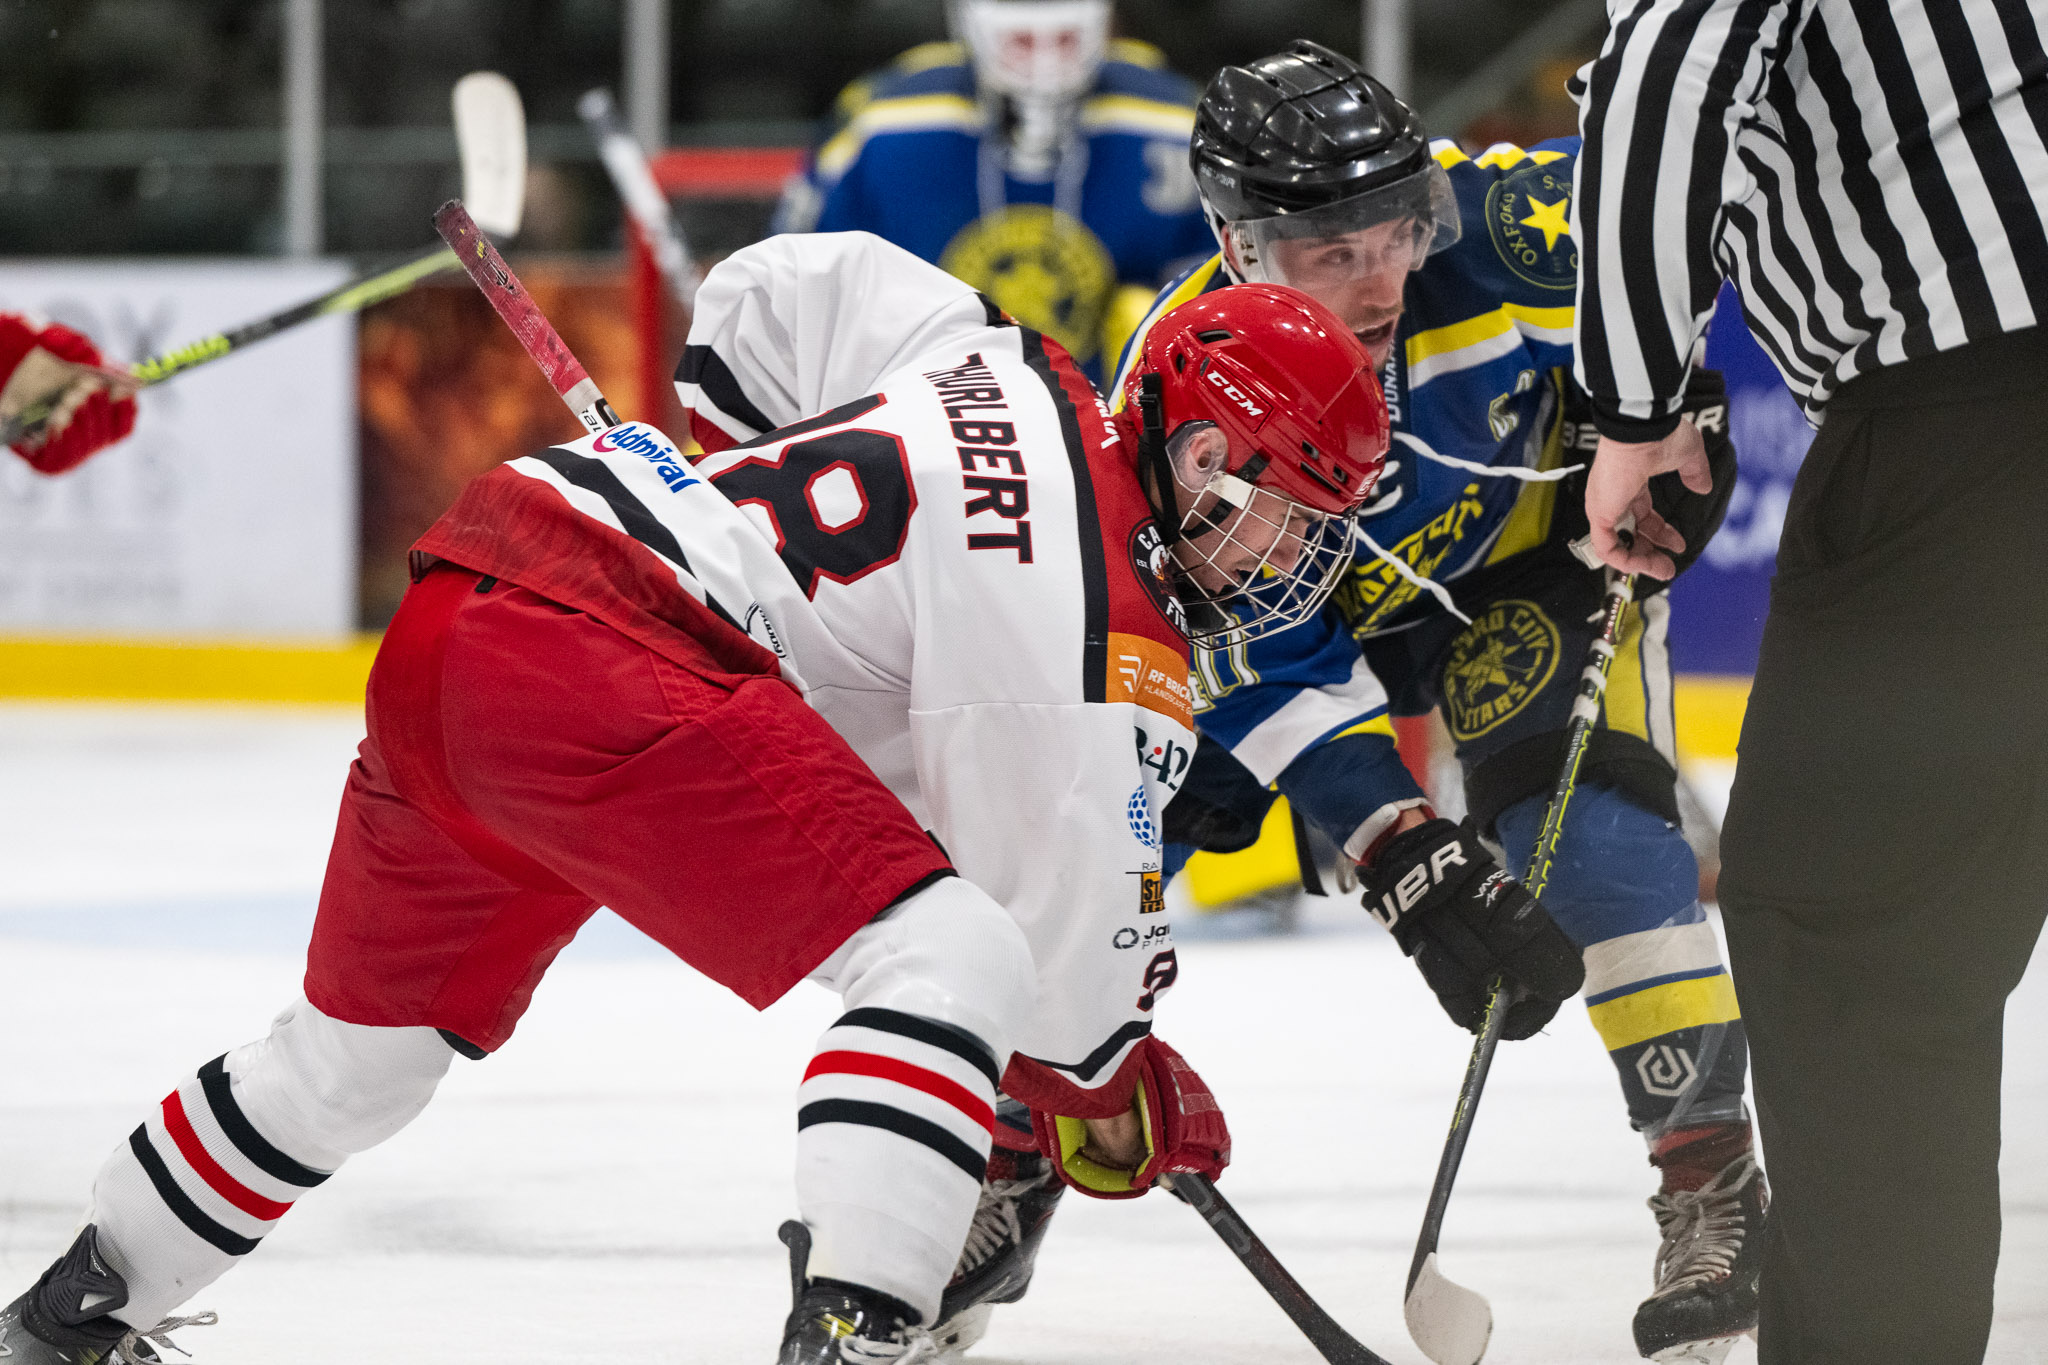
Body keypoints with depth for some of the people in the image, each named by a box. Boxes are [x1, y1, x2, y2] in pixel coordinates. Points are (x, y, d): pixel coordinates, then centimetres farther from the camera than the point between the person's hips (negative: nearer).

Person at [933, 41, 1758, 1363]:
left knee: (1592, 819, -25)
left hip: (1527, 552, -1)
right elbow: (1275, 678, -31)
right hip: (1304, 608, 1)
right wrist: (1411, 863, -40)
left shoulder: (1497, 224, -35)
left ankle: (1714, 1176, -19)